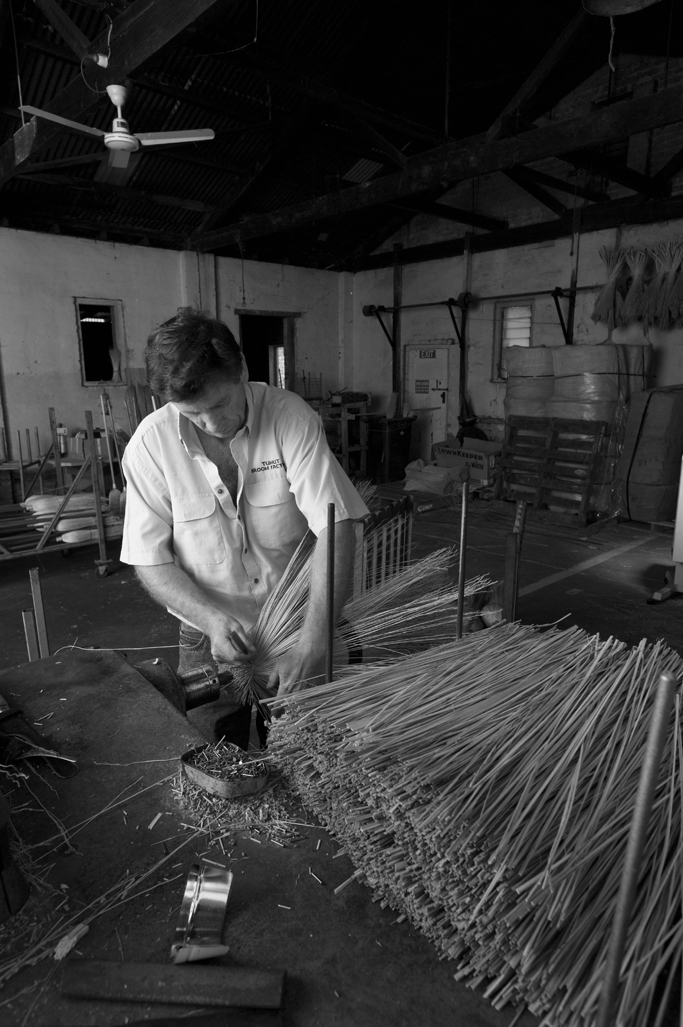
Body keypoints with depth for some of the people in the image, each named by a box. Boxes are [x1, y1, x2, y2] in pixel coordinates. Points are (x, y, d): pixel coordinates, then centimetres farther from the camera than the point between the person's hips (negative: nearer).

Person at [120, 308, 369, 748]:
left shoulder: (292, 417, -18)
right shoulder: (151, 443, -13)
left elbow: (335, 529, -24)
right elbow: (151, 562, -8)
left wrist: (313, 640, -33)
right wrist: (212, 618, -24)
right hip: (211, 640, 1)